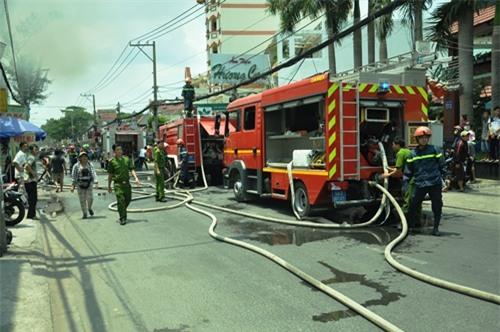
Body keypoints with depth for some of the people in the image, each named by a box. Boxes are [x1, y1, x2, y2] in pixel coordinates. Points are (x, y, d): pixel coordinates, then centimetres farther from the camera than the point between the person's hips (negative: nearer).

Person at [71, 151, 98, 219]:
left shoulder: (90, 165, 3)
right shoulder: (76, 166, 0)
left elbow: (93, 173, -6)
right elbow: (73, 176, 0)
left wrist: (95, 182, -21)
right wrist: (73, 185, -7)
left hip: (89, 184, 0)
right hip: (80, 185, 0)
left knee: (90, 198, -6)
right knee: (82, 200, 1)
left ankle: (89, 208, 25)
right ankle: (85, 214, 12)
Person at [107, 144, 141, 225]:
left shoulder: (127, 159, 7)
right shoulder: (112, 161, -2)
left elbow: (131, 169, 4)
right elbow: (110, 174, 4)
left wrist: (136, 178, -12)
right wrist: (109, 186, 7)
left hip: (127, 183, 4)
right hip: (118, 183, -4)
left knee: (128, 199, 11)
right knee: (121, 200, -9)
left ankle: (122, 211, 38)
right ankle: (122, 218, -2)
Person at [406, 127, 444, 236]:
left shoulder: (433, 150, 2)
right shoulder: (413, 153, 5)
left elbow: (441, 165, 5)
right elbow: (409, 170, 10)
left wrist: (444, 179, 1)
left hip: (435, 183, 0)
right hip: (420, 184, 1)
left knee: (437, 206, 6)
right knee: (413, 205, 2)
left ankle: (436, 228, 20)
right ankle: (410, 226, 18)